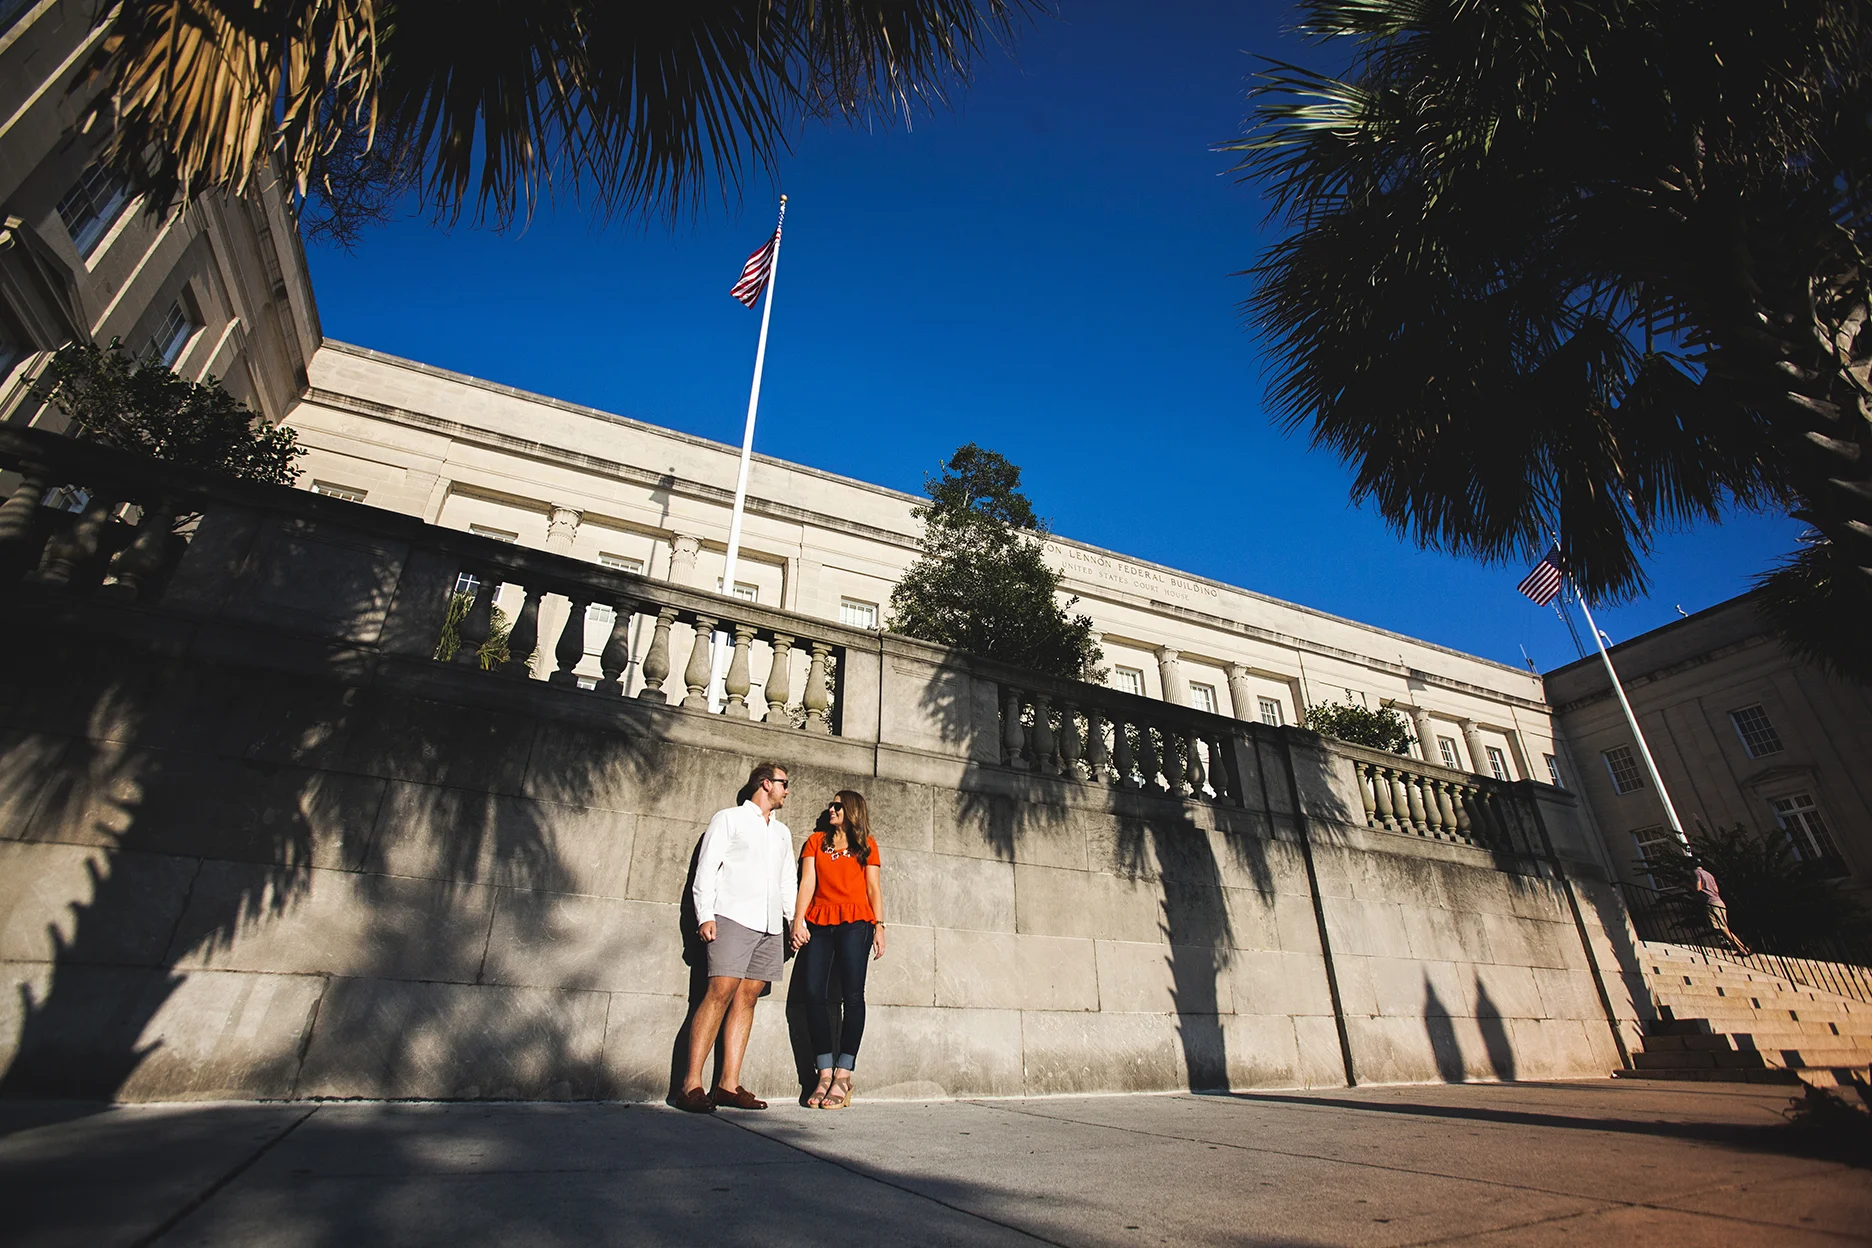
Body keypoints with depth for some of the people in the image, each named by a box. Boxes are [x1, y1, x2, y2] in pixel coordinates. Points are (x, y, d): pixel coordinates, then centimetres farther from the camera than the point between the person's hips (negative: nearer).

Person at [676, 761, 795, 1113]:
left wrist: (796, 919, 14)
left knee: (748, 997, 1)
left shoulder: (783, 833, 24)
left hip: (770, 925, 5)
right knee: (721, 992, -14)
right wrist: (706, 915, -10)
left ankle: (728, 1084, 4)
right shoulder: (728, 819, 7)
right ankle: (691, 1085, -10)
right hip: (733, 917, -5)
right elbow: (706, 868, 0)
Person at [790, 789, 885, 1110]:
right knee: (815, 995, -5)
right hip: (818, 923, 2)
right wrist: (798, 921, -4)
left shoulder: (866, 844, 13)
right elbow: (807, 882, 8)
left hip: (855, 923, -2)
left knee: (852, 996, -7)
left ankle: (843, 1076, -1)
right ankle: (825, 1074, 3)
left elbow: (873, 886, 9)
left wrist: (879, 926, 2)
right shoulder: (816, 841, 17)